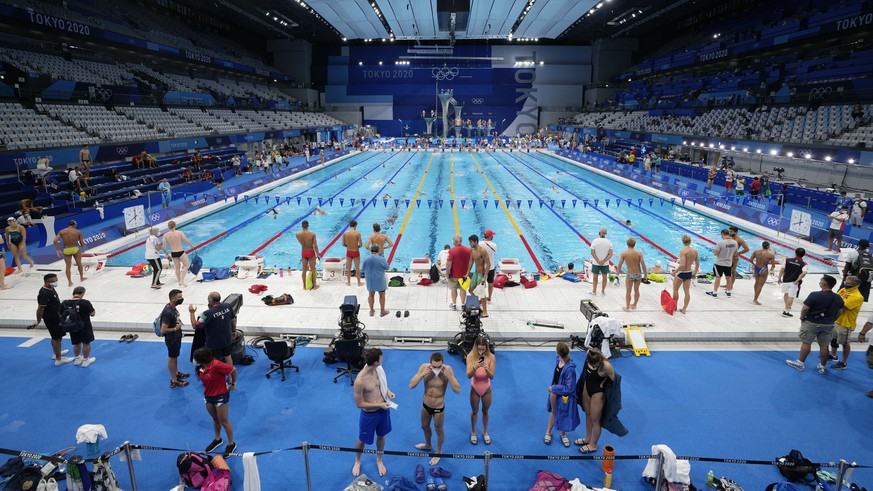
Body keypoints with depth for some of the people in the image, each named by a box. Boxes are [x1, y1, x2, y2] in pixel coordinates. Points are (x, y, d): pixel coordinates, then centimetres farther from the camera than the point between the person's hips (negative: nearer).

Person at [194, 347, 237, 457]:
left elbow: (233, 370, -21)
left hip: (221, 396, -6)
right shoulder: (200, 367, -6)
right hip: (208, 396, 7)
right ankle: (217, 439, 44)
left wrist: (233, 384, -8)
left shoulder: (216, 365, -30)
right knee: (215, 419, 23)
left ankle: (231, 444, 23)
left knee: (224, 422, 5)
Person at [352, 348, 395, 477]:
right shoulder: (360, 380, -34)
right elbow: (359, 404, -23)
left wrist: (388, 391, -9)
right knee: (362, 440, 20)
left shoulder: (378, 369, -13)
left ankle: (379, 460, 51)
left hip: (383, 409, 5)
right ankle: (357, 461, 49)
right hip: (369, 414, -5)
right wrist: (379, 405, -21)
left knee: (381, 436, 25)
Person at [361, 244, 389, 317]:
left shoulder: (366, 259, -8)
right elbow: (387, 268, -5)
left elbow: (362, 269, 2)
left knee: (371, 295, 17)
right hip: (379, 280, -3)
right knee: (382, 295, 12)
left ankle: (372, 311, 28)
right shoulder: (381, 259, -17)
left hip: (370, 280, 3)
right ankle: (382, 311, 20)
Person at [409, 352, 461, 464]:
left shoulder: (447, 370, -25)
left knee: (439, 430, 19)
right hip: (426, 405, 3)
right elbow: (411, 385, -21)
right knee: (425, 427, 27)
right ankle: (428, 445, 57)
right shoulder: (424, 367, -20)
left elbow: (457, 390, -27)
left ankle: (438, 452, 45)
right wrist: (423, 374, -33)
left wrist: (449, 376, -37)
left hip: (439, 407, -3)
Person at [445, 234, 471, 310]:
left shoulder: (452, 251, -22)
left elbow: (449, 264, -19)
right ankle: (463, 304, 27)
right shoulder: (468, 250, -7)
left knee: (454, 289, 15)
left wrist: (447, 273, -6)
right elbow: (470, 262, 2)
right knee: (463, 289, 17)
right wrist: (467, 272, 15)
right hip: (464, 274, 3)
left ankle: (454, 304, 26)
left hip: (454, 274, -3)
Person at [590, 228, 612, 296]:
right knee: (604, 277, 16)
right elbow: (610, 254, -11)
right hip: (605, 264, 1)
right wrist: (604, 261, -13)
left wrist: (598, 261, -14)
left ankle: (594, 291, 25)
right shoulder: (609, 242, -6)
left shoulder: (595, 241, -12)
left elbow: (592, 253, -15)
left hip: (596, 263, -1)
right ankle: (603, 291, 27)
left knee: (595, 277, 14)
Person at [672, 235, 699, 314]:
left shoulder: (683, 251, -21)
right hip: (689, 273, 6)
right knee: (687, 291, 12)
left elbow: (682, 265, -28)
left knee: (675, 289, 15)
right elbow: (697, 264, 8)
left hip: (681, 273, -6)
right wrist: (695, 273, 21)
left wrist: (674, 272, -18)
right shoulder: (695, 251, -1)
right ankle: (684, 309, 20)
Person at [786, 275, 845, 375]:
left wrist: (802, 318, -3)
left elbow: (805, 308, -19)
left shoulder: (815, 295, -20)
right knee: (824, 346, 11)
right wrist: (831, 320, 20)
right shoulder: (838, 298, -2)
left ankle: (800, 363, 15)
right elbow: (839, 312, 8)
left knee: (806, 343, 6)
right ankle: (822, 367, 21)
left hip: (811, 323, -5)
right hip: (828, 325, 5)